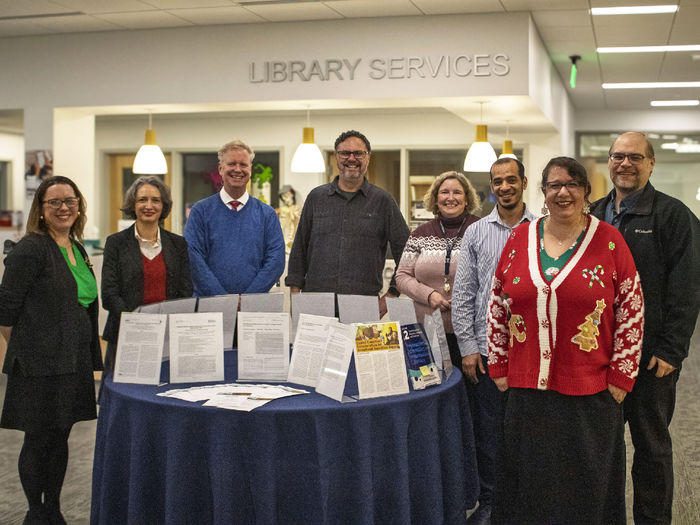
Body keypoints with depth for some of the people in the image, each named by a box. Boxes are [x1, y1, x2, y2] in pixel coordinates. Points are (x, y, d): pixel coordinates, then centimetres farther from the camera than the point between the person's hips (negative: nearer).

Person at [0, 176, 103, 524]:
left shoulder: (77, 249, 13)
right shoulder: (31, 249, -12)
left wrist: (89, 354, 15)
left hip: (75, 360, 7)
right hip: (40, 362, -7)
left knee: (60, 436, 14)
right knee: (38, 438, 4)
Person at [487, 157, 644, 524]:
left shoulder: (608, 240, -3)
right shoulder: (520, 238, 5)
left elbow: (631, 311, -2)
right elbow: (498, 307, 9)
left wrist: (620, 376, -5)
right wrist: (499, 367, 6)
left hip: (591, 392, -2)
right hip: (527, 386, 2)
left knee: (585, 486, 9)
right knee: (530, 481, 12)